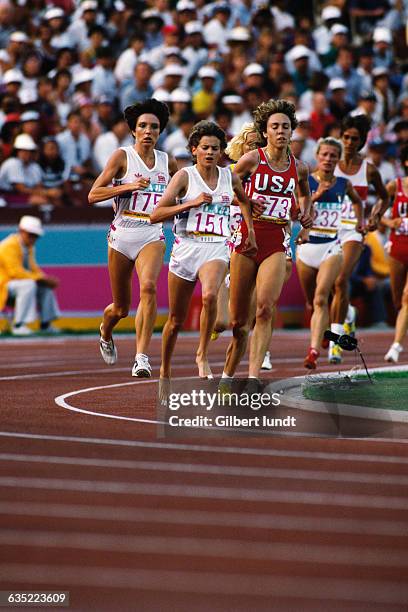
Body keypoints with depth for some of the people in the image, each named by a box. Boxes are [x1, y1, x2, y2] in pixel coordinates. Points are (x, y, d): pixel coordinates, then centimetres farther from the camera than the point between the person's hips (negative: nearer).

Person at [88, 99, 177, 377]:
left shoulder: (168, 162, 7)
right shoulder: (122, 156, -4)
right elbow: (93, 195, -10)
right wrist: (129, 186, -20)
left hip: (152, 236, 1)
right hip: (122, 236, -1)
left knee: (148, 286, -28)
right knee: (121, 308, 9)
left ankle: (142, 357, -29)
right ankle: (105, 334, 47)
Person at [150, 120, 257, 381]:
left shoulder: (230, 177, 7)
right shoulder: (185, 176, -3)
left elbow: (245, 201, 31)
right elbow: (156, 215, -10)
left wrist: (251, 233, 24)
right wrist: (192, 203, -16)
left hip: (216, 249, 1)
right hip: (185, 248, -1)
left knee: (210, 295, -32)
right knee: (176, 320, 7)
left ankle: (203, 355, -17)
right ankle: (165, 370, 28)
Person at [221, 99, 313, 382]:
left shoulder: (299, 168, 7)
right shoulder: (252, 160, -4)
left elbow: (305, 194, 30)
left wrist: (305, 214, 13)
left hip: (276, 244, 2)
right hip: (247, 239, -2)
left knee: (265, 309, -19)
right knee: (238, 321, 3)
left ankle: (253, 377, -22)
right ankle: (227, 375, 24)